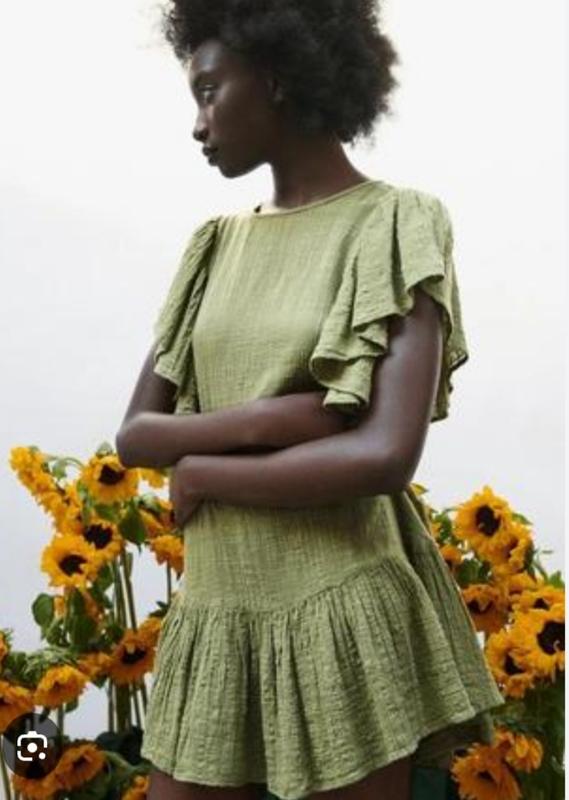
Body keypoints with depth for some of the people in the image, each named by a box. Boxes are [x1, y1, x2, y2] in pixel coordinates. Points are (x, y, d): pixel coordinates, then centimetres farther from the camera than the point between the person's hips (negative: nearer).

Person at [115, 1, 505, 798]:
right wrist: (262, 419, -14)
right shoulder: (217, 243, 10)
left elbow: (386, 457, -19)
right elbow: (135, 433, 4)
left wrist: (203, 471, -8)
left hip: (340, 615, -5)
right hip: (216, 614, 5)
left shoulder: (396, 221, -7)